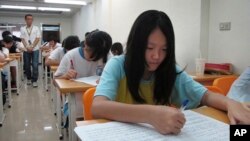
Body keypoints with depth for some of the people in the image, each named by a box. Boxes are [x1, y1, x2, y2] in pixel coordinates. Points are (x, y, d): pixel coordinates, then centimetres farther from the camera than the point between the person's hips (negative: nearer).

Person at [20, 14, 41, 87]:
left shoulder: (36, 28, 4)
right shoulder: (22, 28, 7)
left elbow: (37, 39, -2)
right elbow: (23, 39, 2)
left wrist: (32, 47, -11)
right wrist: (27, 47, -12)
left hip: (35, 49, -2)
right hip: (26, 50, 2)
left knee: (35, 65, -6)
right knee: (27, 65, 8)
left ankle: (34, 80, -1)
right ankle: (29, 78, 25)